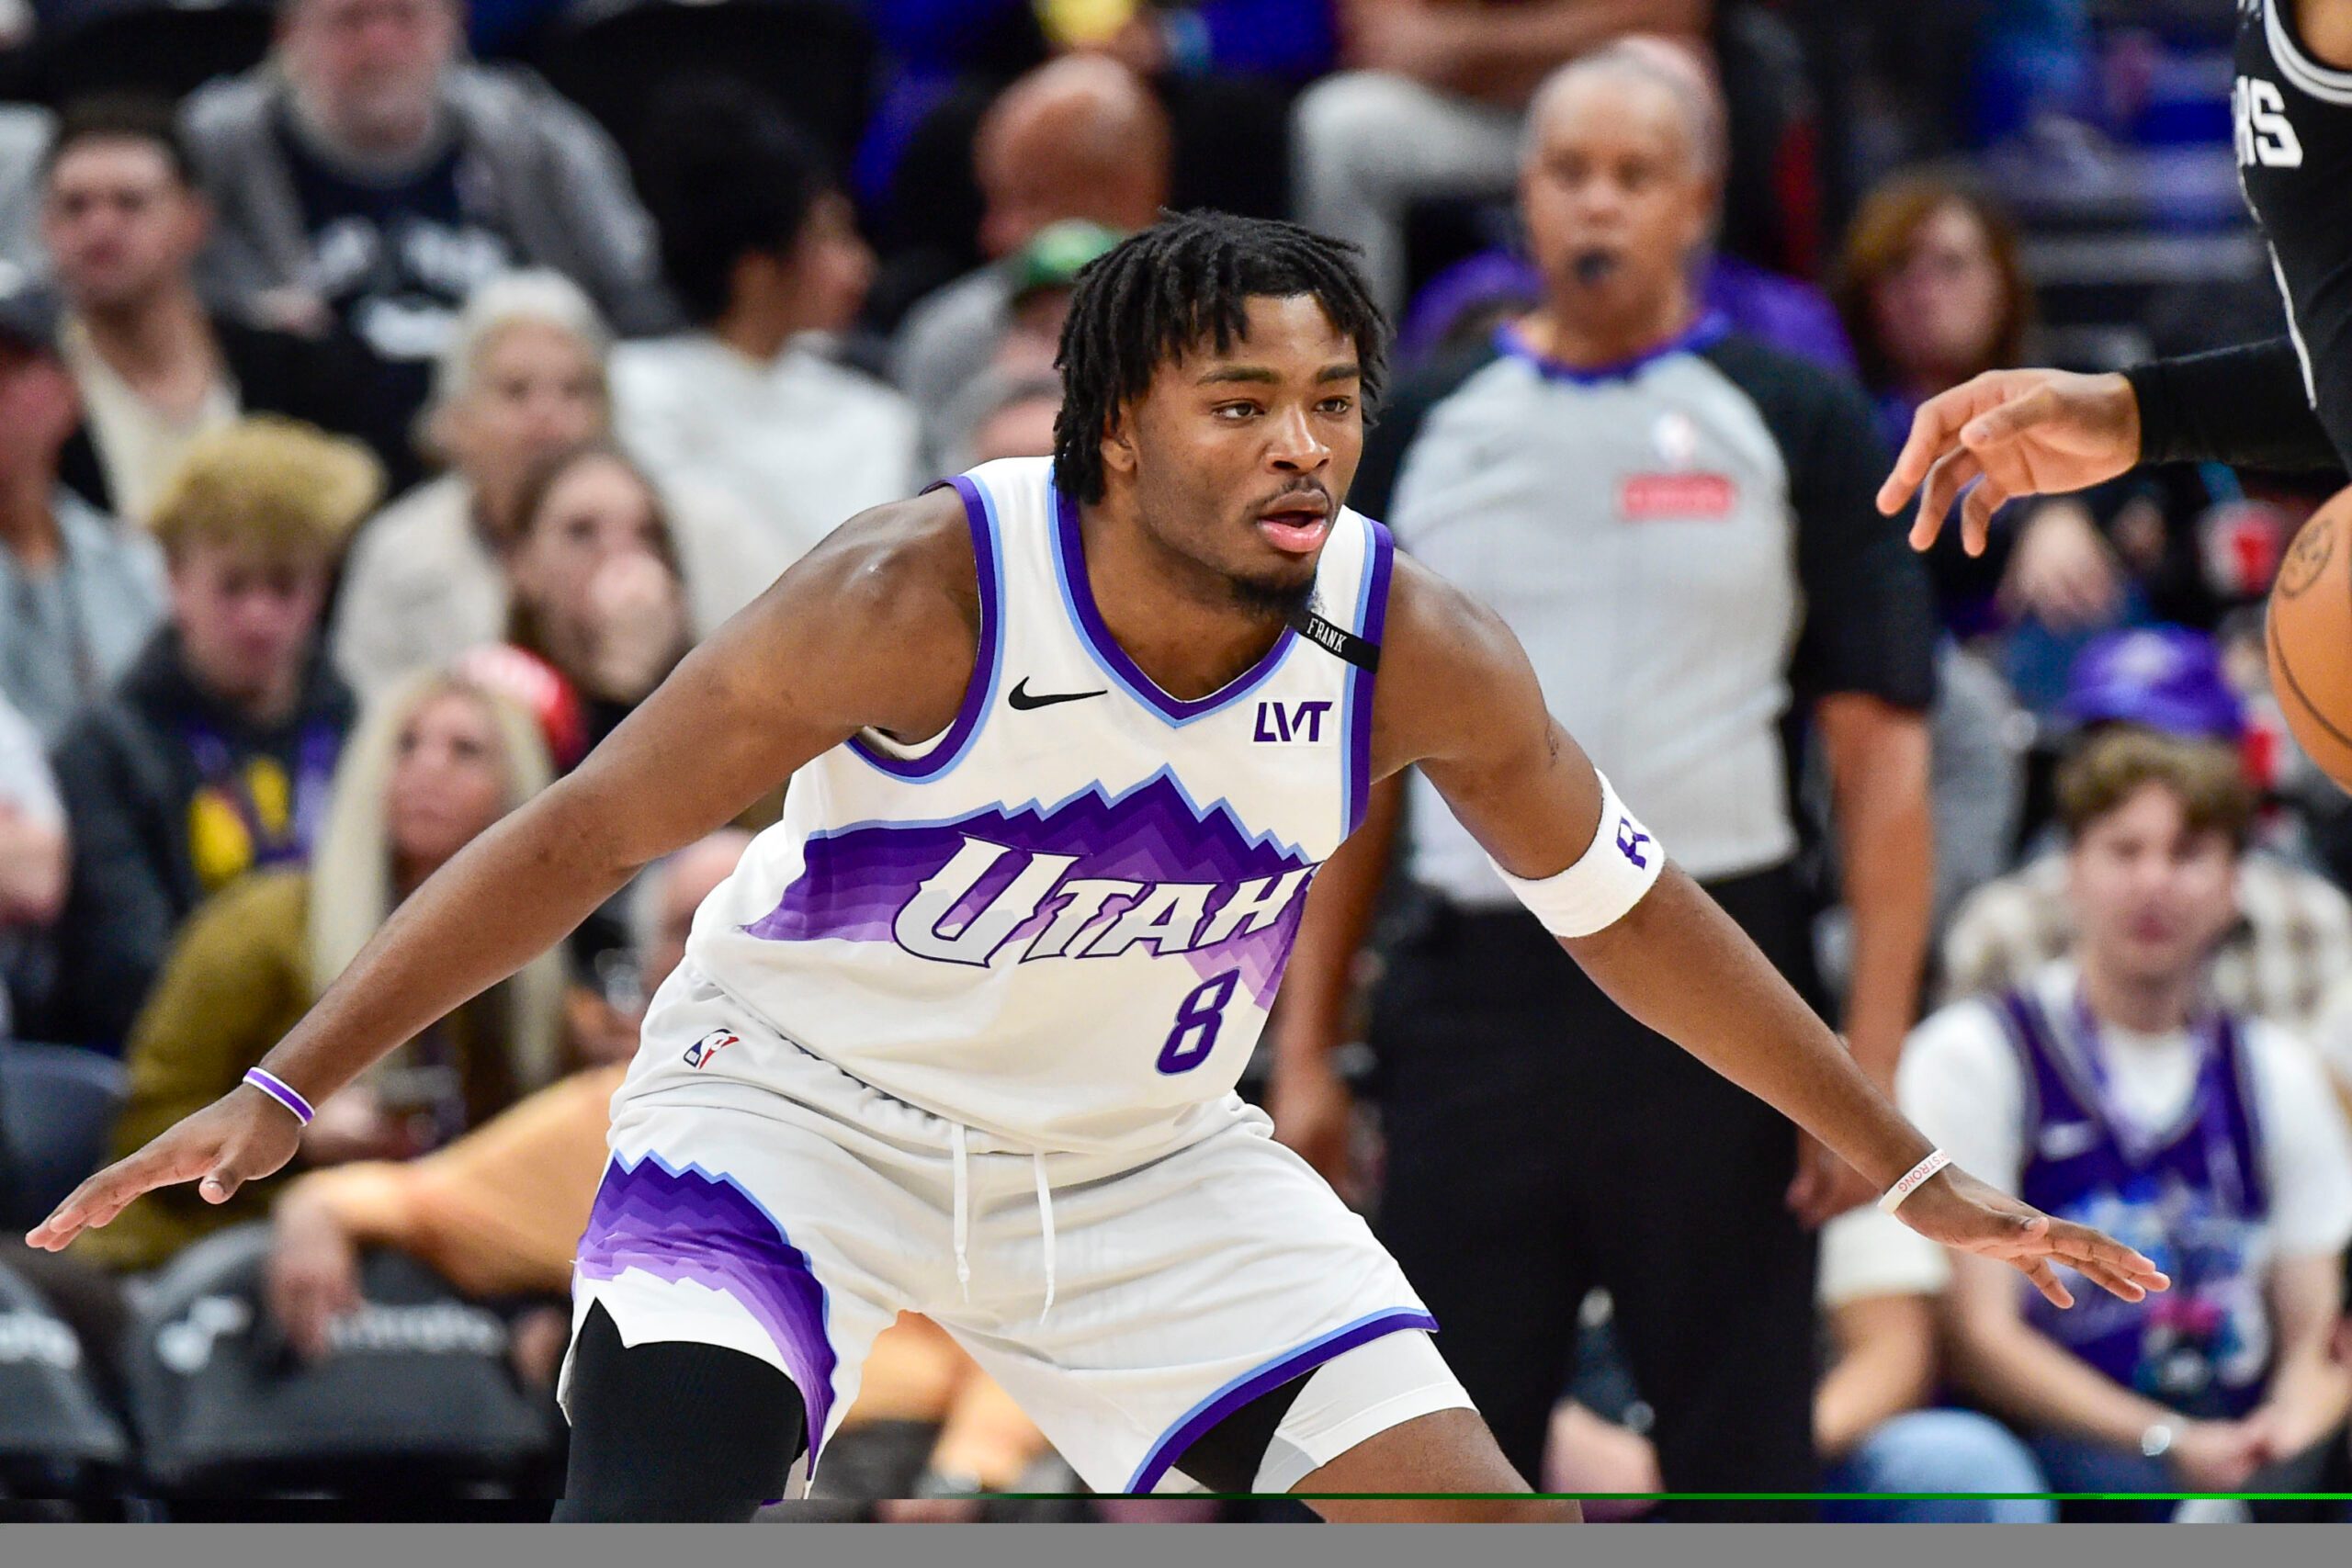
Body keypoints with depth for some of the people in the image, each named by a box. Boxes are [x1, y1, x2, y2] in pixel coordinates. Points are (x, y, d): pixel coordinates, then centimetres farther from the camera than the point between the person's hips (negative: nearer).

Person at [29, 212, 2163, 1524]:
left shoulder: (1421, 654, -17)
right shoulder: (926, 598, -27)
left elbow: (1633, 913, 0)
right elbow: (583, 832, -21)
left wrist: (1909, 1170, 6)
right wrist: (287, 1090, -25)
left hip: (1147, 1162, 4)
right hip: (803, 1102, -4)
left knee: (1491, 1550, -6)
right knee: (657, 1504, -28)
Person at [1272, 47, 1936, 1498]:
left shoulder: (1800, 428, 2)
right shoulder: (1427, 431, 10)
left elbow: (1883, 757, -2)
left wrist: (1874, 1055, -10)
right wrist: (1306, 1048, 7)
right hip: (1476, 986, 2)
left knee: (1743, 1453, 2)